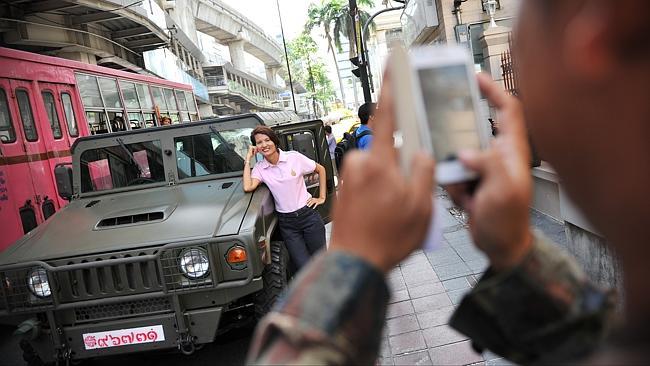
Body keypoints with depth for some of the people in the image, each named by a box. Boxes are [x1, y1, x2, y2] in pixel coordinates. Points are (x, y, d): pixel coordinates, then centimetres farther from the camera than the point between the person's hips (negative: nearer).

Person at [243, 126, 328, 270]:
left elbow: (321, 169, 7)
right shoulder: (260, 168, 1)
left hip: (308, 214, -1)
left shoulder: (294, 157, -5)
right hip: (286, 223, 1)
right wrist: (248, 160, -10)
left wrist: (322, 197, 3)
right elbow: (247, 187, -18)